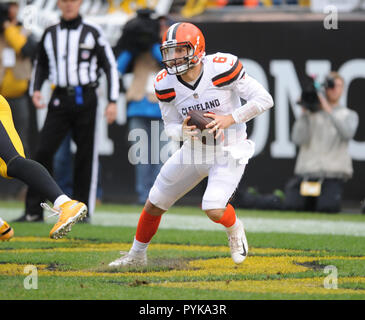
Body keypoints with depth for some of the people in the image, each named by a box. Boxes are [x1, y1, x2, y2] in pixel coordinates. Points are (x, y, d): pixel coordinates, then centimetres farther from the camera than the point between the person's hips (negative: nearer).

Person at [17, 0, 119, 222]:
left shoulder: (92, 33, 1)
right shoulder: (50, 35, 10)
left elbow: (110, 66, 2)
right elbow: (41, 64, 22)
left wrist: (113, 101, -4)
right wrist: (36, 89, 5)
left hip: (85, 100, -2)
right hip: (59, 101, 2)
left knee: (86, 155, -1)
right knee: (43, 151, -7)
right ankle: (34, 210, -5)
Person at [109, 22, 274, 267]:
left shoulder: (222, 68, -22)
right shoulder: (166, 84, -10)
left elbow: (264, 99, -17)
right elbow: (170, 126, 2)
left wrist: (230, 119, -25)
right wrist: (183, 131, -22)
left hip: (228, 152, -5)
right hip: (194, 151, 5)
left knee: (214, 210, -24)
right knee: (154, 205, 9)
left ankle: (234, 229, 13)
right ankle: (137, 255, 34)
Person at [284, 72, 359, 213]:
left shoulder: (349, 115, 14)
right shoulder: (312, 113, 14)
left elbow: (347, 134, -11)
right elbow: (298, 139, -1)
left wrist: (328, 110, -13)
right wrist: (304, 113, -7)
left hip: (333, 175, -1)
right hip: (306, 172, 1)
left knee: (328, 207, -27)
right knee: (292, 205, -20)